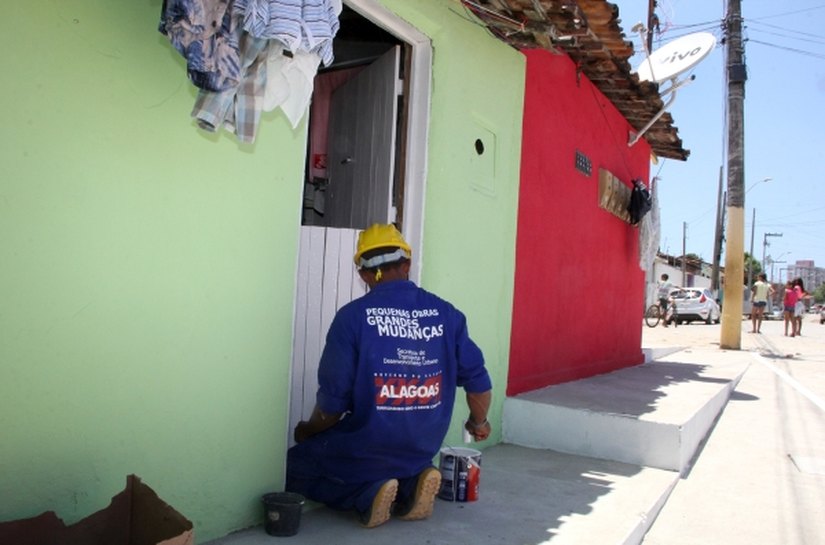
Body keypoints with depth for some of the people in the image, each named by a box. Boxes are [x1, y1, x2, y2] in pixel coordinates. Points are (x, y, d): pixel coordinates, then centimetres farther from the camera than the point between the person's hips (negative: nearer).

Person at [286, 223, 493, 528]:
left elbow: (332, 403, -12)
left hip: (366, 451, -4)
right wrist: (478, 423, 22)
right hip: (421, 452, 4)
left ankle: (367, 495, -4)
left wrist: (308, 431, 10)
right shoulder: (446, 313, -4)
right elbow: (479, 384, 0)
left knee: (292, 463, 19)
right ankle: (409, 485, 4)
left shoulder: (352, 316, -14)